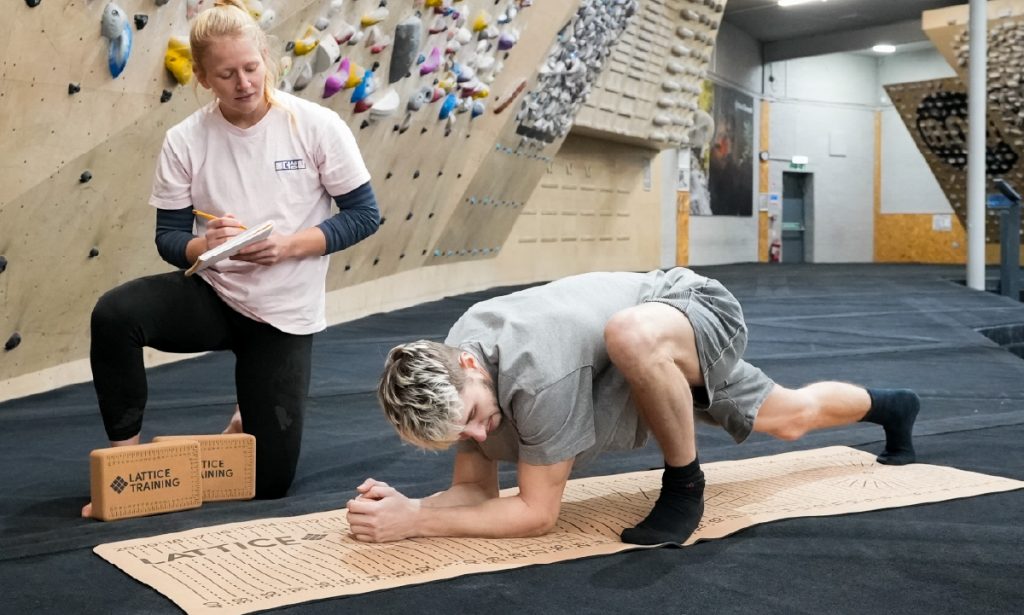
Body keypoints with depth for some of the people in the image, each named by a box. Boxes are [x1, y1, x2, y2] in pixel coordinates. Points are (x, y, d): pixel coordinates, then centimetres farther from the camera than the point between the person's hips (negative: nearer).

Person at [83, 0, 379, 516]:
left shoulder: (316, 126, -11)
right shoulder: (185, 141, -7)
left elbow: (365, 215, -8)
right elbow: (169, 237, -3)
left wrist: (290, 245, -22)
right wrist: (206, 246, -26)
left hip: (283, 312, -1)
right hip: (211, 294, 1)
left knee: (269, 481, 0)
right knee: (113, 314, -32)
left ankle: (251, 419, 37)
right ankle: (125, 453, -11)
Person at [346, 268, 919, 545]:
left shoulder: (539, 371, -41)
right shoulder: (448, 381, -18)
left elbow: (537, 512, -33)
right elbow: (475, 489, -8)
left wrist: (411, 524, -35)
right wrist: (406, 505, -28)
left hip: (706, 313, -8)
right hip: (663, 364, 8)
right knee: (792, 418, 27)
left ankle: (686, 487, -14)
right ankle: (890, 405, 58)